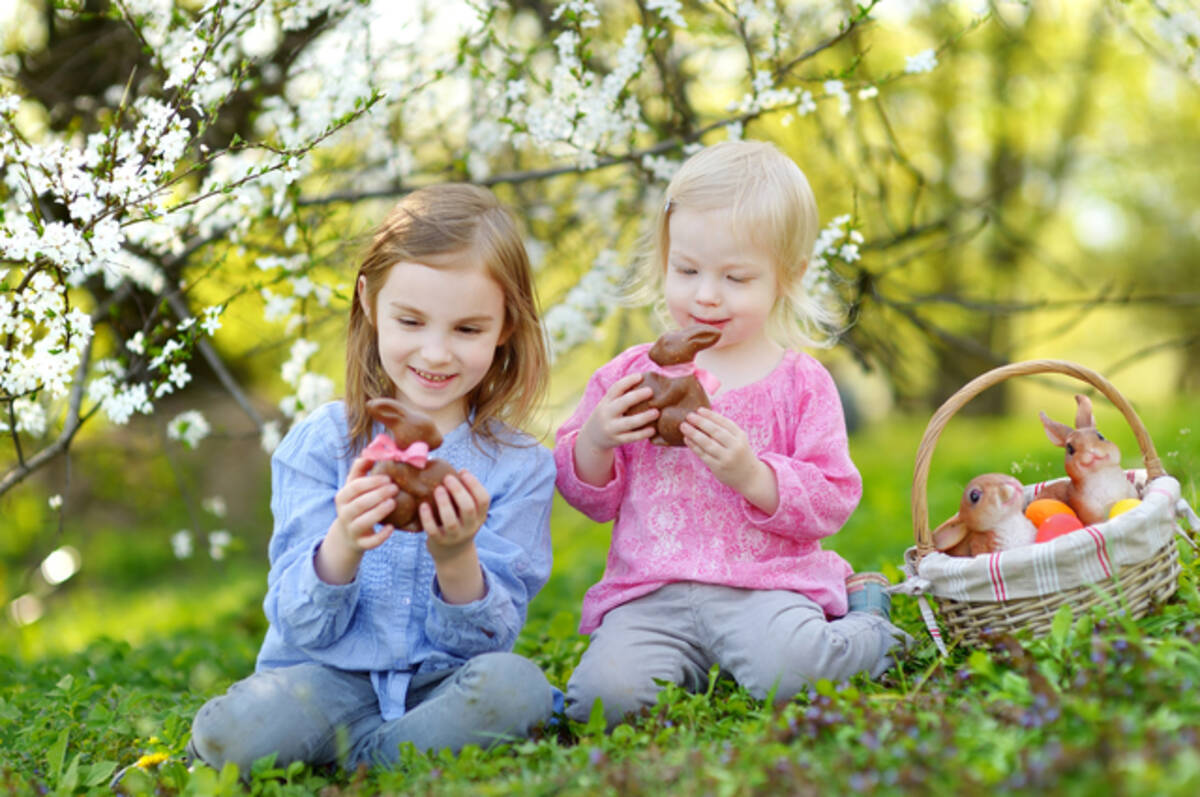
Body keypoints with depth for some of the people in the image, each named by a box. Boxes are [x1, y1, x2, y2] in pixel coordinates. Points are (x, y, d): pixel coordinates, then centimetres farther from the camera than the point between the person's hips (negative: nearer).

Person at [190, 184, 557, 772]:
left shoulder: (520, 467, 0)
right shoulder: (318, 444, 0)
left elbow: (487, 638, -2)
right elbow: (302, 628, -5)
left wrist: (457, 561, -24)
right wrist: (342, 547, -26)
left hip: (442, 683, 1)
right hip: (327, 677, 0)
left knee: (514, 686, -33)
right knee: (229, 731, -31)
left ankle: (358, 761, -12)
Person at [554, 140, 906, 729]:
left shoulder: (800, 383, 4)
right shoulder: (629, 375, 9)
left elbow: (832, 503, -1)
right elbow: (588, 496, 14)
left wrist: (751, 473, -18)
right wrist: (594, 440, -8)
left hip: (765, 586, -1)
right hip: (649, 596, 2)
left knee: (787, 672, -32)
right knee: (606, 693, -26)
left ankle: (868, 629, 2)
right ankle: (693, 664, 5)